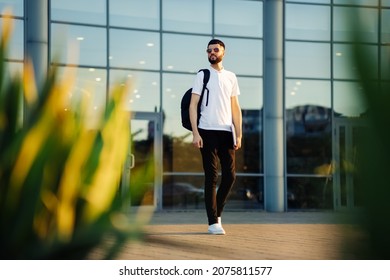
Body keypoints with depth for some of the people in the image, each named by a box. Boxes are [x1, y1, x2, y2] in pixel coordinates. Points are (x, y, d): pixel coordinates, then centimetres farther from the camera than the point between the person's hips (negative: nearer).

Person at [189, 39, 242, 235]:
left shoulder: (231, 77, 14)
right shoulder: (202, 75, 3)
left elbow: (235, 108, 14)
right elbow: (193, 105, -2)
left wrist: (238, 135, 5)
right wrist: (195, 133, -12)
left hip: (226, 131, 4)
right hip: (208, 131, -4)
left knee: (230, 175, 1)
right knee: (211, 177, -4)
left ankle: (217, 212, 20)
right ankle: (213, 222, -2)